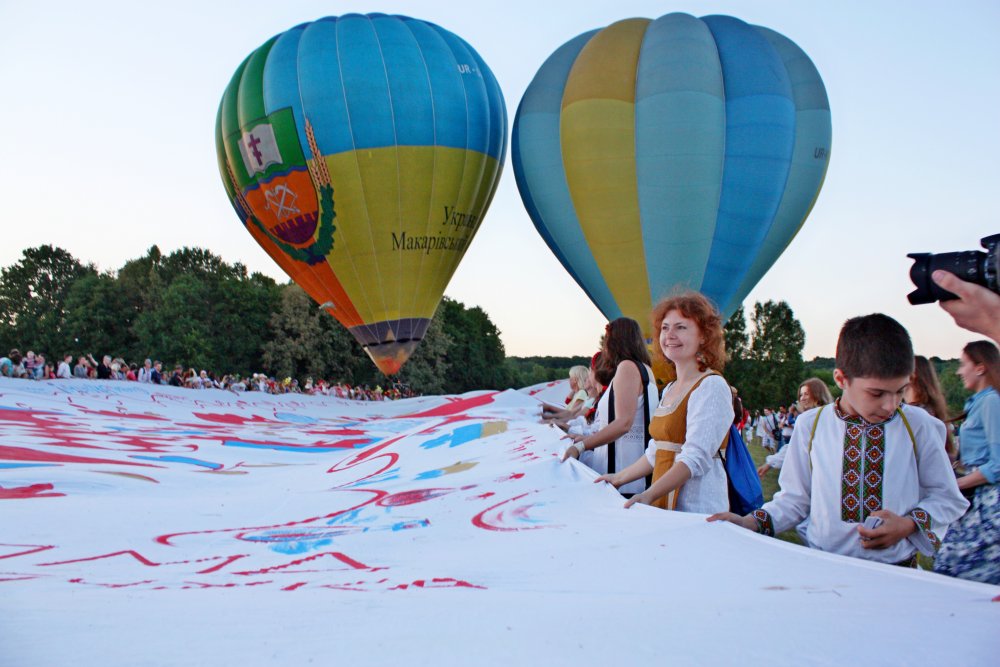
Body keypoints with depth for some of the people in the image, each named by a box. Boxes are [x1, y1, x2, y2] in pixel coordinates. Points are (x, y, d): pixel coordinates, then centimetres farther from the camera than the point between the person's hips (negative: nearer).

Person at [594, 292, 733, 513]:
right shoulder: (669, 390, 16)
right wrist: (619, 478, 19)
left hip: (698, 511, -7)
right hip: (665, 506, 8)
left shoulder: (711, 386, -12)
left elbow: (696, 458, -22)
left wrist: (650, 495, -32)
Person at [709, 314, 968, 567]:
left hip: (895, 571, 0)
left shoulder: (918, 426, 3)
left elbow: (947, 497, 12)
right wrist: (753, 522, -2)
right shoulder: (810, 425, 5)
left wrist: (909, 524, -6)